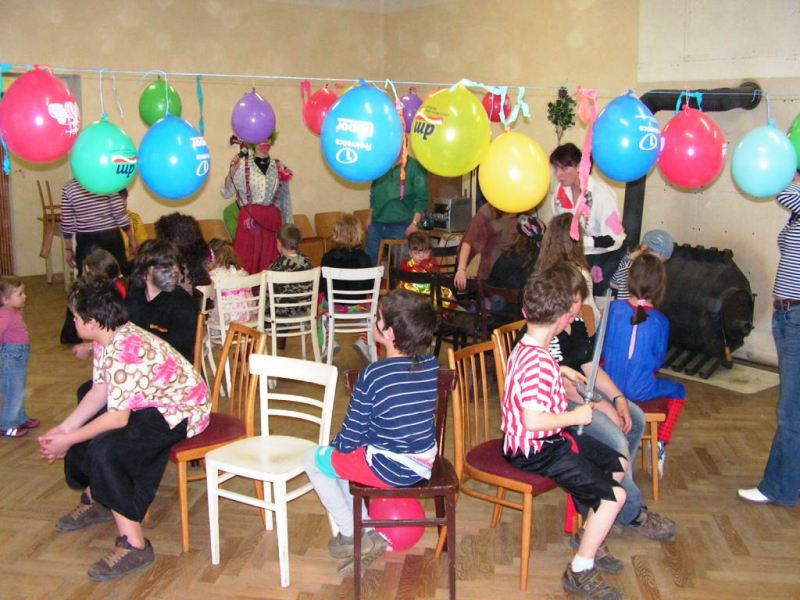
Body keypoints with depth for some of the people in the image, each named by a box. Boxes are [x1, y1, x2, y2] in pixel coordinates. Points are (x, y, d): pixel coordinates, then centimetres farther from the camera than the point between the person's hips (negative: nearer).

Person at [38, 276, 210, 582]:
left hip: (181, 412, -11)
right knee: (83, 426, 15)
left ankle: (133, 545, -17)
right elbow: (99, 391, 6)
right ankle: (94, 501, 39)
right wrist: (63, 429, -1)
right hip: (150, 402, 11)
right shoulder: (107, 338, 0)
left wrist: (68, 440, -17)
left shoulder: (127, 350, -31)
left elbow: (118, 418, -28)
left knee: (105, 449, -27)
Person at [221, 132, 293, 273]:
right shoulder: (242, 164, -2)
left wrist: (289, 224, 14)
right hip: (249, 220, -3)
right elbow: (226, 193, -7)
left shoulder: (279, 167, 9)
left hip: (272, 221, 3)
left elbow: (285, 198, 14)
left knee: (271, 265, 4)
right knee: (248, 263, -2)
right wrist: (232, 171, -22)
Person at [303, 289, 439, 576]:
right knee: (342, 455, 27)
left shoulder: (371, 376, -25)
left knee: (313, 458, 15)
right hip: (425, 463, 7)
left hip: (391, 469, -7)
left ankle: (351, 536, 20)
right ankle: (365, 537, 25)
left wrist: (336, 444, 8)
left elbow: (349, 440, -16)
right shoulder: (432, 365, -6)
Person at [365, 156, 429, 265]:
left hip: (401, 226, -5)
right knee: (369, 260, 8)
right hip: (377, 224, 5)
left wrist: (415, 223, -16)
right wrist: (370, 217, 19)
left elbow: (422, 198, -9)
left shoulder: (415, 167, -6)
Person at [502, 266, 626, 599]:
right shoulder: (538, 362, -28)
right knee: (614, 495, -14)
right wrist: (575, 416, -21)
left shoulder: (525, 348, 5)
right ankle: (579, 572, -1)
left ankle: (590, 536, 31)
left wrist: (563, 375, 37)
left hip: (549, 440, 11)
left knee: (618, 465, 18)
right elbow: (533, 420, -34)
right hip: (536, 451, -11)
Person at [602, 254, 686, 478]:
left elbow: (602, 348, 0)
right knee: (678, 392, 27)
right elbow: (659, 359, -2)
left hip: (611, 383, 2)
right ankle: (660, 445, 18)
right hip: (640, 390, -2)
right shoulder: (660, 321, -13)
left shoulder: (614, 308, -10)